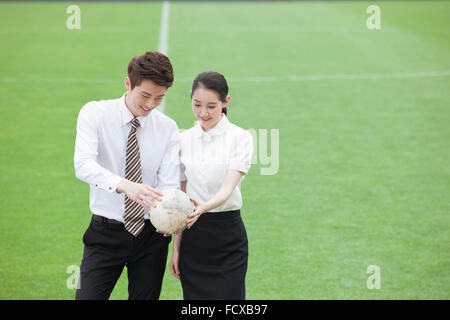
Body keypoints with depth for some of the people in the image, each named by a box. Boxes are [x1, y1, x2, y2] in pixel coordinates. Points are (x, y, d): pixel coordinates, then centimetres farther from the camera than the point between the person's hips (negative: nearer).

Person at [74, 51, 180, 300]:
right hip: (106, 233, -2)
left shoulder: (167, 128, 0)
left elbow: (169, 185, -8)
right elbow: (83, 165, -23)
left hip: (151, 234, 2)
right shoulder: (95, 114, -7)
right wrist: (123, 185, -42)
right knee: (87, 297, -11)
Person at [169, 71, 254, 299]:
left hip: (228, 236, -3)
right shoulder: (184, 140, 6)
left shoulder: (240, 138, -4)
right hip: (193, 237, 3)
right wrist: (176, 248, 6)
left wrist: (203, 208, -37)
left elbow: (228, 187, -16)